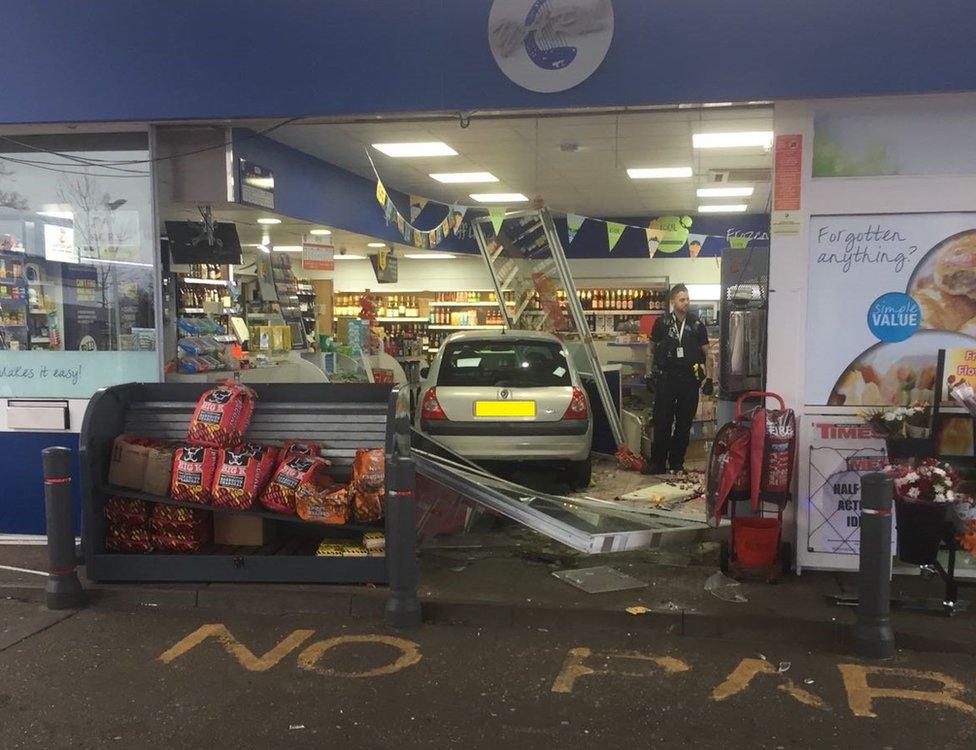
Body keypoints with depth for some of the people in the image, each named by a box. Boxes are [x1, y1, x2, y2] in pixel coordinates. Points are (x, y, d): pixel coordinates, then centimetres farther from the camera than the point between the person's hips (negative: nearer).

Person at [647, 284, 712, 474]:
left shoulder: (697, 324, 5)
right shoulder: (661, 323, 2)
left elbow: (706, 351, 11)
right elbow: (653, 347, 13)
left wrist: (704, 371, 0)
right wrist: (656, 368, 7)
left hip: (689, 379, 1)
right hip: (666, 379, -1)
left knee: (684, 423, 6)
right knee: (662, 422, -2)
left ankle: (677, 462, 16)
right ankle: (658, 462, 5)